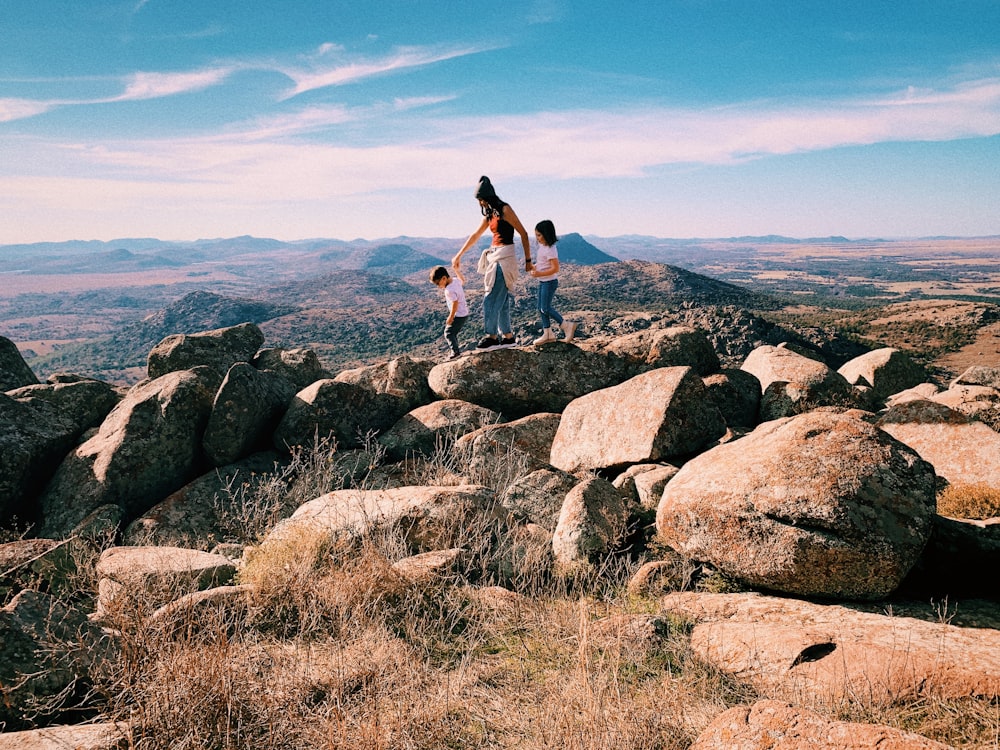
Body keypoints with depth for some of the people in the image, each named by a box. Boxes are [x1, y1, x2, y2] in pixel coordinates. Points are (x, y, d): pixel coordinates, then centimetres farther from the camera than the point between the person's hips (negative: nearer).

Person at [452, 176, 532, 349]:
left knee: (490, 299, -8)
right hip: (494, 258, 8)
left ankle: (492, 337, -3)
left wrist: (528, 260, -9)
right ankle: (508, 337, 14)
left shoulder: (505, 209, -8)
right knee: (501, 300, 9)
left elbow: (523, 234, -9)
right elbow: (475, 236, 26)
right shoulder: (490, 214, 15)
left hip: (504, 258, -8)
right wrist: (458, 256, 30)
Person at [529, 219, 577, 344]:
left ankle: (566, 326, 4)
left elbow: (555, 268, -24)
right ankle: (547, 334, 17)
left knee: (545, 308, -7)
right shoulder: (542, 246, 7)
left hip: (549, 282, -10)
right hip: (542, 282, 10)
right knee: (541, 308, 10)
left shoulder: (550, 249, -21)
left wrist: (539, 274, -27)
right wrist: (534, 267, 4)